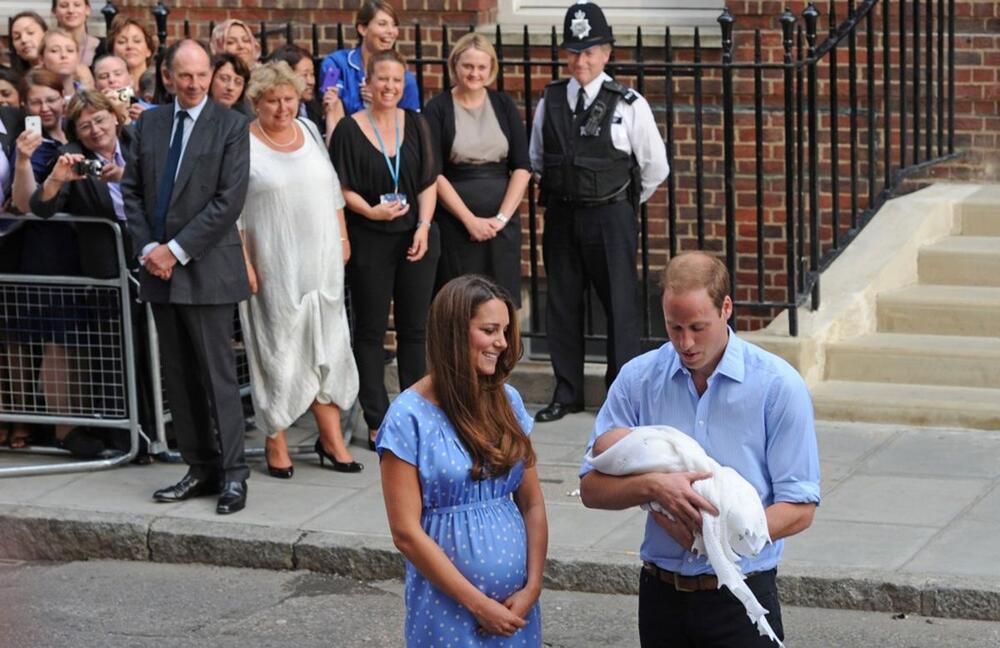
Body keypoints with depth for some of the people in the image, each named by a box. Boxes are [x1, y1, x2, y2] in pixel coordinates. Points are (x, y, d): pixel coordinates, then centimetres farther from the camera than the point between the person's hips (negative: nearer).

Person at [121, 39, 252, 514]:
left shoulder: (231, 126, -5)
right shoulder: (148, 123, 10)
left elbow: (229, 199, -12)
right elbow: (131, 190, 11)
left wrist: (176, 250, -14)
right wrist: (147, 248, -3)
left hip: (207, 267, -5)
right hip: (159, 265, 5)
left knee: (217, 374, -4)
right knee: (178, 376, 9)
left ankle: (233, 474, 1)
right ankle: (200, 468, 16)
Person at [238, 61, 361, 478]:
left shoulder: (309, 131, 9)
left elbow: (333, 189, 17)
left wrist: (342, 237, 12)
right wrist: (243, 264, -14)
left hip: (321, 263, 5)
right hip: (274, 270, -5)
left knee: (326, 347, 6)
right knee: (277, 350, 1)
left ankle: (331, 438, 13)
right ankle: (276, 442, 11)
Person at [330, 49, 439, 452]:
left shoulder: (415, 125, 6)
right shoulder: (350, 130, -3)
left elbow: (428, 182, 8)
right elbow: (342, 188, -3)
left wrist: (423, 226, -4)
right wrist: (372, 211, -19)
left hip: (415, 238, 3)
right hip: (369, 241, -3)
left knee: (415, 328, 5)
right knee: (370, 331, 3)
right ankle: (377, 421, 8)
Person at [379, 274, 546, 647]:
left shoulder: (507, 402, 5)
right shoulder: (409, 417, -10)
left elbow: (532, 504, 7)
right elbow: (406, 532, -12)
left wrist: (532, 588, -5)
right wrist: (479, 604, -12)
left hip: (516, 604, 4)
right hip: (449, 605, -4)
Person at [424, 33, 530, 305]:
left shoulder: (504, 105, 9)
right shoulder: (438, 109, 1)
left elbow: (522, 167, 5)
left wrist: (502, 217, -6)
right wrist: (470, 220, -10)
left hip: (502, 223, 2)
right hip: (455, 223, -2)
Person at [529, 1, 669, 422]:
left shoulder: (628, 105, -8)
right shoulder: (550, 101, 3)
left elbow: (655, 166, 2)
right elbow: (536, 159, 17)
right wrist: (558, 192, 13)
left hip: (610, 217, -4)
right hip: (561, 214, 4)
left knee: (619, 304, 2)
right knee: (561, 304, 9)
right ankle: (567, 393, 20)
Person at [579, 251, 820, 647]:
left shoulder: (778, 386, -7)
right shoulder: (638, 380, 1)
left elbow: (800, 508, -8)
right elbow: (591, 488, -1)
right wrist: (654, 486, -20)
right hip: (661, 594, 3)